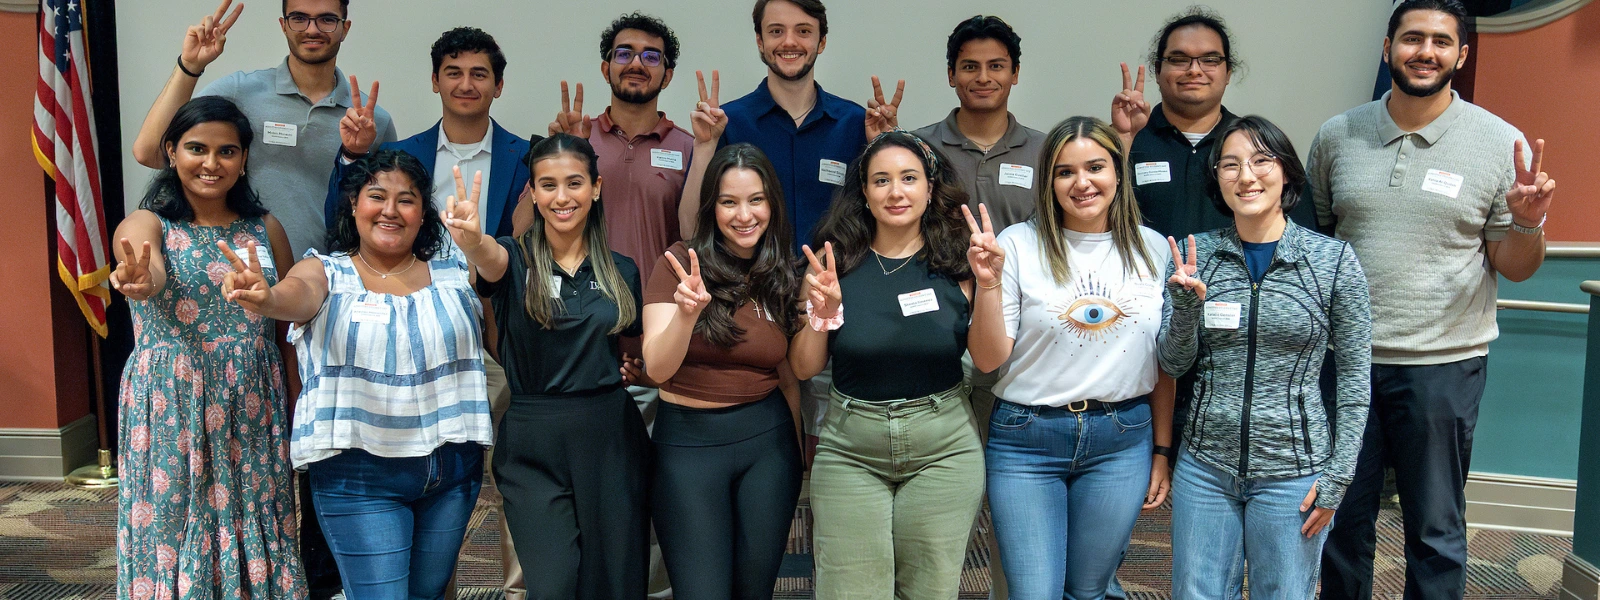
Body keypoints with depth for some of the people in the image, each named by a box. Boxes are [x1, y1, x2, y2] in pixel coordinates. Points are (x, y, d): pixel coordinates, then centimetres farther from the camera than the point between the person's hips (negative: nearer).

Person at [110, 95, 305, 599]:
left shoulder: (266, 230, 7)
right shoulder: (145, 224, -1)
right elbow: (151, 269, -25)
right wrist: (139, 280, -49)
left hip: (251, 413, 2)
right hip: (170, 414, -2)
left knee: (253, 536, 5)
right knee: (173, 533, 3)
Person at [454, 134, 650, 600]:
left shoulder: (621, 271, 7)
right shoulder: (515, 260, -2)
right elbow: (490, 258, -28)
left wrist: (638, 370, -2)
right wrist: (471, 240, -50)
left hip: (611, 438, 2)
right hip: (534, 445, -2)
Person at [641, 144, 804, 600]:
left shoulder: (783, 275, 4)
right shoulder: (682, 264, -7)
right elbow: (657, 369, -16)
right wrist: (687, 313, -32)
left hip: (768, 441, 3)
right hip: (689, 442, -3)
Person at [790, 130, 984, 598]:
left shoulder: (954, 263, -1)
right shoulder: (833, 262, -3)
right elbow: (804, 368, 1)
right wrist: (822, 311, -16)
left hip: (943, 448, 1)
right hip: (850, 448, 0)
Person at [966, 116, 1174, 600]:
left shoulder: (1151, 249, 3)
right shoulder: (1018, 245, -7)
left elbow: (1164, 362, 10)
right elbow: (989, 360, -7)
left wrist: (1162, 450, 10)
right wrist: (988, 282, -20)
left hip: (1123, 442, 3)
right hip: (1027, 442, -2)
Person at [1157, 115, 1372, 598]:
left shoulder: (1334, 260, -5)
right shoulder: (1195, 254, -1)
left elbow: (1355, 377, -1)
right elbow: (1173, 364, 1)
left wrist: (1337, 476, -4)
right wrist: (1186, 305, -18)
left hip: (1293, 471, -2)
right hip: (1205, 464, 2)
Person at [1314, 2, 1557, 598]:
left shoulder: (1501, 143, -3)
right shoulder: (1337, 136, 3)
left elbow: (1515, 267, 1)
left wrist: (1527, 222, -20)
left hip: (1443, 365, -2)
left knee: (1435, 528, 11)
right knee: (1343, 518, 14)